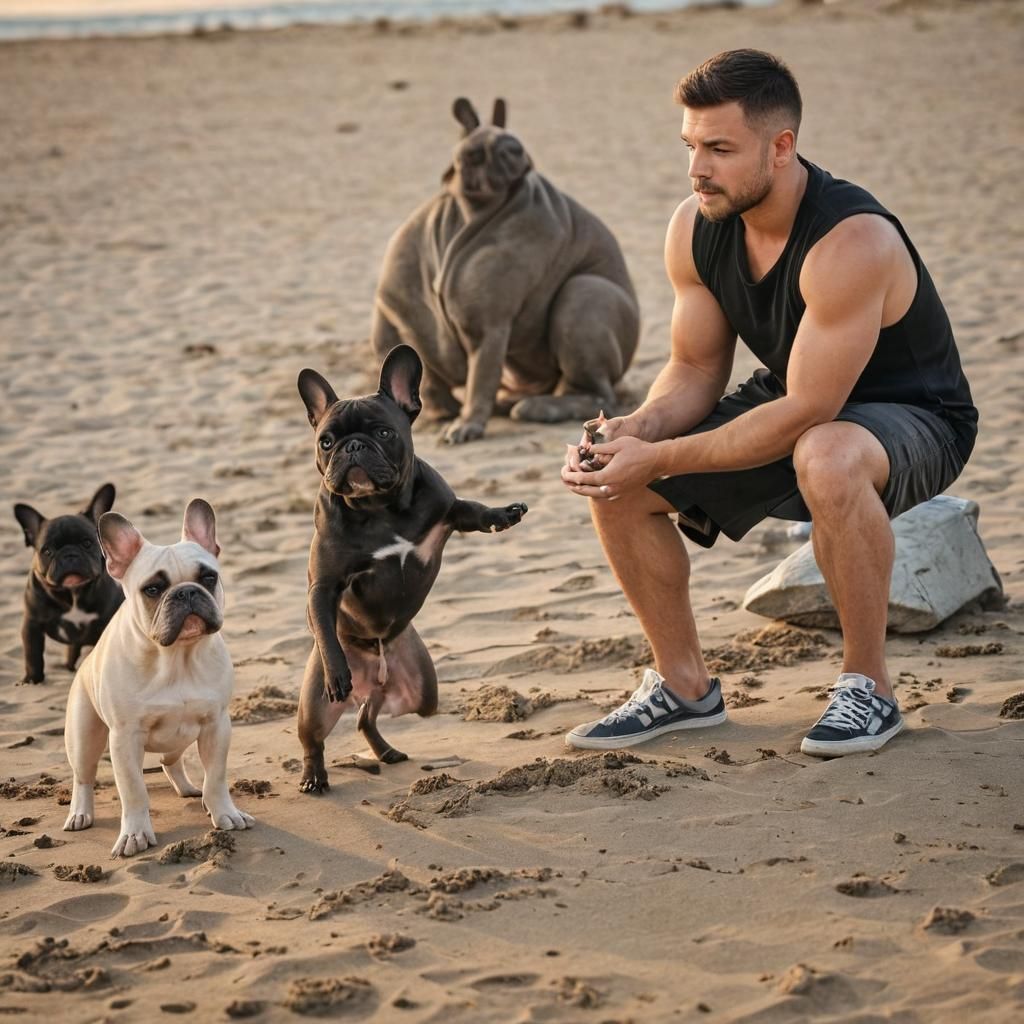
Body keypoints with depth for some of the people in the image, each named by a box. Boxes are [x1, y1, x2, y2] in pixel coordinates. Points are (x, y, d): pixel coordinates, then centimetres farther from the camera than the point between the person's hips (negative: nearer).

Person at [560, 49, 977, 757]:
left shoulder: (851, 242, -32)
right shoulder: (695, 228, -10)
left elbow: (809, 412, -33)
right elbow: (697, 369, 0)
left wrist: (661, 458, -32)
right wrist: (638, 430, -23)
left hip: (915, 419, -7)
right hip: (792, 404, 7)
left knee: (825, 459, -42)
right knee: (616, 485, -7)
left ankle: (869, 687, -22)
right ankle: (684, 685, 10)